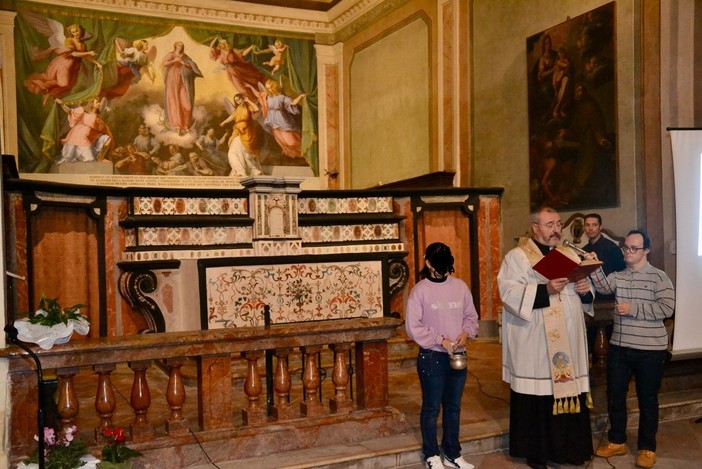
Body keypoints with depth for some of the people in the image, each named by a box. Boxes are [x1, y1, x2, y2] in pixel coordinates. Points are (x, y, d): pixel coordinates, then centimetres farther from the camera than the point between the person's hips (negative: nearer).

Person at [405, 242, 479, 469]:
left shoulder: (460, 286, 3)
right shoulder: (420, 290, -9)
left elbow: (471, 316, 9)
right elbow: (413, 327, -10)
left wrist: (467, 332, -11)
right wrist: (441, 340, -16)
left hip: (458, 356, 4)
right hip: (432, 358, -4)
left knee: (453, 407, 15)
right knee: (432, 407, 7)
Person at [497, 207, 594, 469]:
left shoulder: (570, 255, 15)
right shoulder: (517, 257, -4)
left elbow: (585, 294, 18)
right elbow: (509, 292, -17)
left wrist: (585, 290, -6)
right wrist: (545, 289, -27)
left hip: (568, 341, 6)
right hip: (534, 344, -5)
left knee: (570, 390, 8)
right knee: (537, 398, 1)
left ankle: (567, 448, 23)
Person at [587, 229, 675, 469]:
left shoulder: (658, 277, -7)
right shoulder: (618, 276, 7)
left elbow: (667, 308, -16)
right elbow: (603, 287, -10)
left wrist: (633, 309, -19)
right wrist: (594, 268, -25)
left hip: (650, 350, -4)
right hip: (619, 347, 5)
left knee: (647, 399, 7)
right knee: (615, 395, 11)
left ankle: (647, 448, 21)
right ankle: (617, 441, 27)